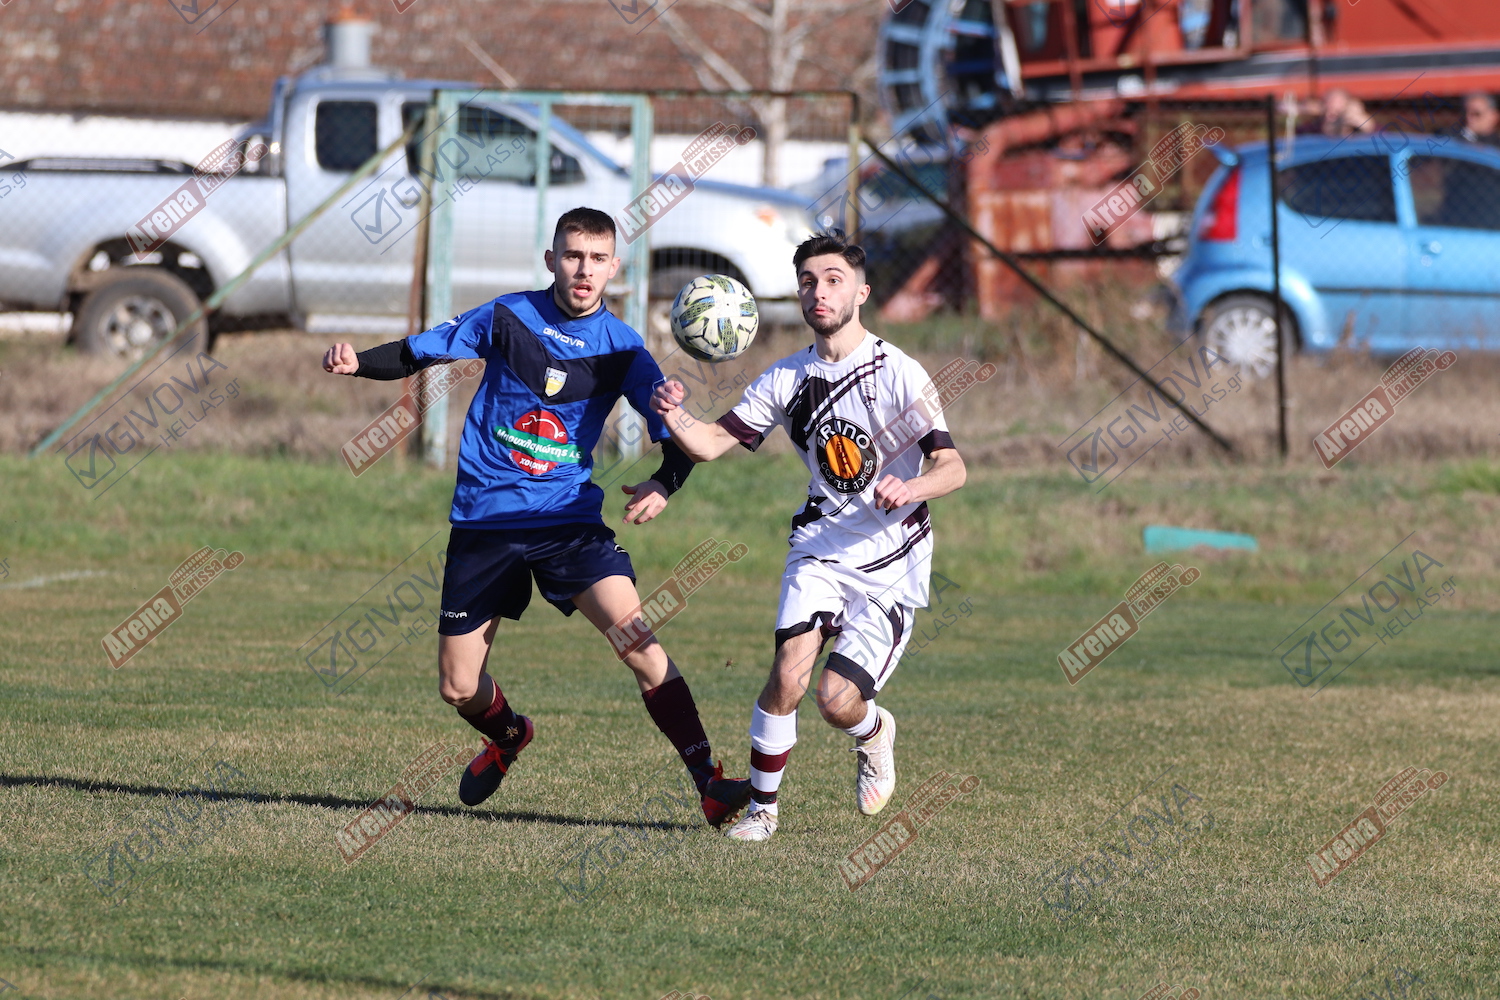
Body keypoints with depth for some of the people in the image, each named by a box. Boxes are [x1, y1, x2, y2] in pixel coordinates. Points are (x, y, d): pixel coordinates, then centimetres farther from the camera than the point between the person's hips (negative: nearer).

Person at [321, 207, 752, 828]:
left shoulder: (621, 350, -1)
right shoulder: (508, 317, -2)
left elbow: (678, 436, -2)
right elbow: (418, 353, 6)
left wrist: (664, 483, -23)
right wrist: (357, 363, -13)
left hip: (569, 518, -1)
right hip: (483, 519, 1)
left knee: (636, 636, -23)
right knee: (459, 689, 6)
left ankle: (708, 782, -18)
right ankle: (507, 736, 43)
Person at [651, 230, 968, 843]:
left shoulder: (898, 373, -10)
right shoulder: (787, 379, 3)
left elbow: (952, 467, -14)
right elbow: (710, 443, 2)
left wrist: (912, 487, -36)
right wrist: (674, 417, -21)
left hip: (892, 566, -3)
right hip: (822, 546, 3)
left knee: (837, 701, -12)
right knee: (789, 674, -19)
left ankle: (874, 734, 25)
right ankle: (762, 808, -1)